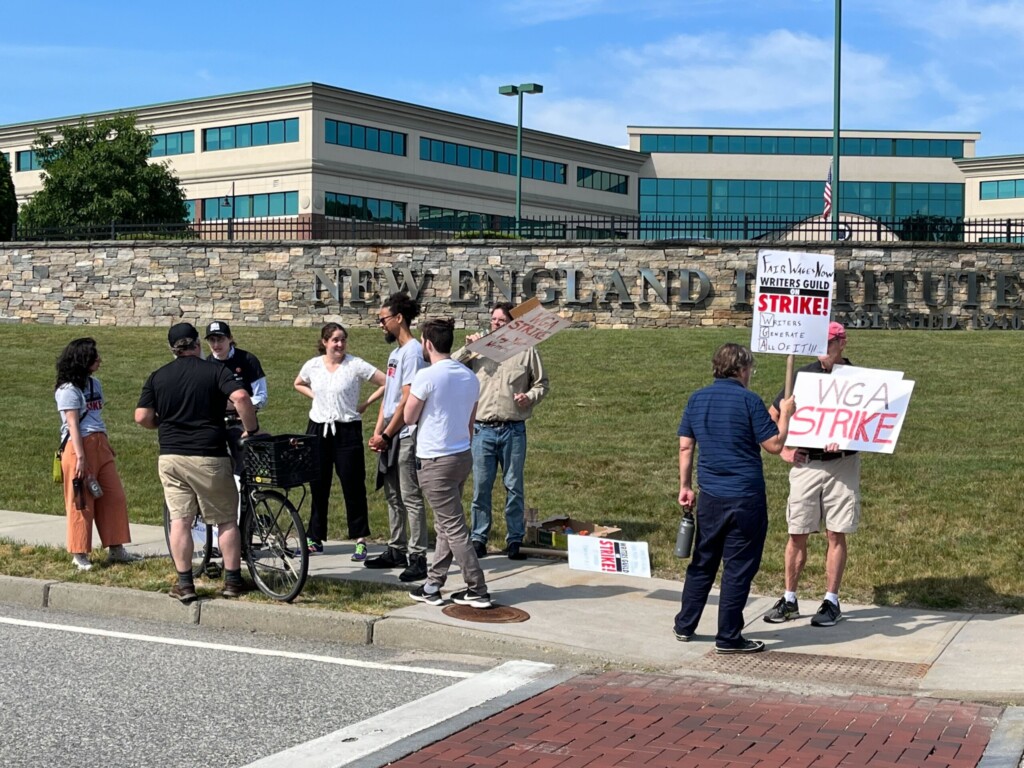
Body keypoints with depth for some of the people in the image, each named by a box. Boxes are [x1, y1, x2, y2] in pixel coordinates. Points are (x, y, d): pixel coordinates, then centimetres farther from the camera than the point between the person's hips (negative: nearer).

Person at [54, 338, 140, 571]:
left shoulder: (95, 384, 16)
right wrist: (80, 457, -19)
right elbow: (73, 425, -14)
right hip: (79, 447, -8)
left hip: (100, 445, 8)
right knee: (81, 502, -2)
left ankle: (115, 549, 15)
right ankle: (79, 555, 6)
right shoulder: (68, 390, -10)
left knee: (114, 497, 7)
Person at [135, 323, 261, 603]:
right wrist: (251, 429, -7)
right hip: (209, 457, -2)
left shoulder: (157, 377, 6)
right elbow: (240, 397, -19)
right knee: (227, 520, 10)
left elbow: (142, 417, 0)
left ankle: (184, 584, 5)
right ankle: (232, 581, 12)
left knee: (179, 520, 5)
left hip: (171, 457, 2)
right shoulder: (215, 370, -3)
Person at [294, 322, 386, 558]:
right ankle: (315, 539, 21)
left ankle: (360, 540, 6)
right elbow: (298, 384, 24)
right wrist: (315, 396, 8)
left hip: (347, 431, -4)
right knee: (318, 487, 11)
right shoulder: (312, 365, 3)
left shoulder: (355, 365, -9)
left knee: (353, 486, -2)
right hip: (318, 430, 4)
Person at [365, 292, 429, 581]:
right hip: (390, 437, 10)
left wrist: (387, 435, -15)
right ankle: (396, 551, 25)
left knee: (411, 498, -7)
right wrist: (377, 432, 8)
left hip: (406, 436, -10)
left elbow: (407, 400, -18)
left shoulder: (413, 351, -14)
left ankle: (418, 558, -5)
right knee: (393, 496, 15)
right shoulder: (395, 353, 16)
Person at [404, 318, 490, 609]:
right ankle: (432, 585, 21)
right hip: (463, 455, 8)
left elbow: (409, 417, -6)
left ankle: (477, 591, -1)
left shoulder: (427, 377, -16)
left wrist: (414, 396, 9)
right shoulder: (470, 377, 7)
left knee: (453, 527, -3)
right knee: (446, 525, 15)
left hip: (436, 462, -8)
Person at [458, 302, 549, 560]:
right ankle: (479, 538, 14)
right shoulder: (479, 350, 9)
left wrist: (530, 396, -9)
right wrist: (467, 349, -8)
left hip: (513, 431, -1)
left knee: (514, 487, 6)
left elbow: (541, 383, 11)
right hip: (483, 430, 1)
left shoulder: (526, 351, 5)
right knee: (481, 487, 4)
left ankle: (515, 539, 15)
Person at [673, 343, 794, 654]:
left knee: (702, 562, 18)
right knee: (738, 568, 3)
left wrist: (685, 486, 14)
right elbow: (774, 445, -8)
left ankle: (685, 625, 25)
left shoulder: (697, 399, 5)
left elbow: (685, 446, 7)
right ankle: (728, 638, 7)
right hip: (746, 499, -5)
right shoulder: (749, 401, -11)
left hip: (710, 497, 5)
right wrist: (785, 415, 6)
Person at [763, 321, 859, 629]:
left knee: (836, 534, 4)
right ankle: (789, 600, 15)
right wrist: (783, 449, 1)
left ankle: (831, 601, 13)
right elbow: (772, 415, 11)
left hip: (842, 465, -2)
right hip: (805, 464, 2)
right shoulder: (803, 375, 4)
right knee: (797, 534, 5)